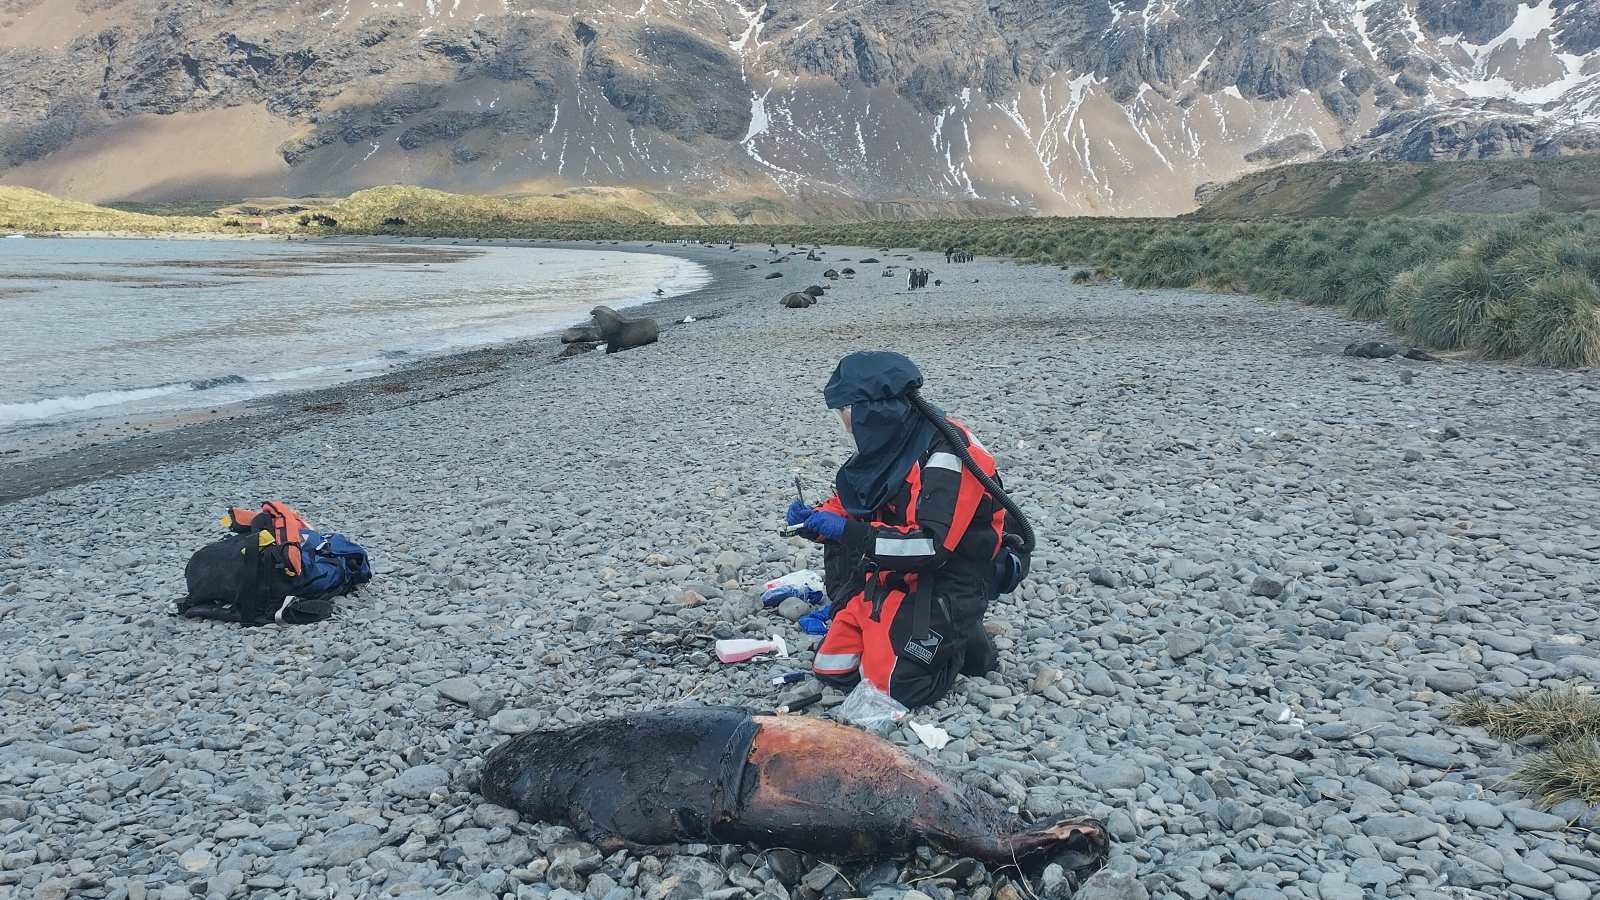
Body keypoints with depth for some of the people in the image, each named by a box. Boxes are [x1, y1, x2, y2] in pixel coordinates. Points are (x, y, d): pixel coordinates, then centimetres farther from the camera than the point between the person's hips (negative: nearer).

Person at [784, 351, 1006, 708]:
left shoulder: (945, 453, -23)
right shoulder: (886, 447, 3)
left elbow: (931, 545, -31)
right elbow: (849, 507, 17)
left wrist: (848, 531, -28)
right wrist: (813, 518, -5)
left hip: (943, 583, -8)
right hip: (886, 578, 8)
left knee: (896, 682, -20)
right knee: (831, 669, 1)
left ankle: (959, 638, 5)